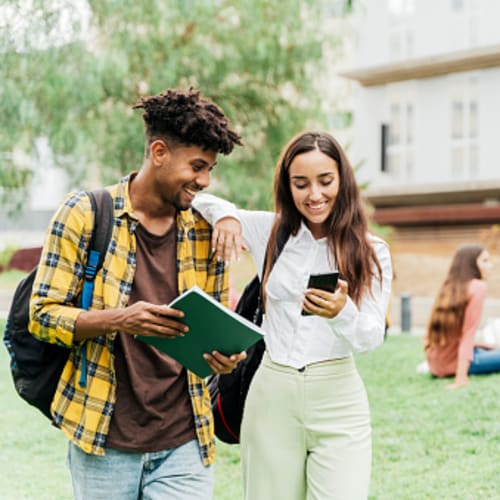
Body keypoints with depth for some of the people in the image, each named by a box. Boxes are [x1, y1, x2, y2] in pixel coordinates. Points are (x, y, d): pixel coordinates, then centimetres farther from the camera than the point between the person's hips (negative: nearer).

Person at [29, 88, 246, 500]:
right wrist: (118, 320, -23)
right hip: (104, 441, -2)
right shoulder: (85, 213, -5)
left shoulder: (206, 231, 5)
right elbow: (43, 314, -6)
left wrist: (222, 356, -9)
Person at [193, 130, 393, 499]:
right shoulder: (270, 231, 4)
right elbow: (195, 198, 10)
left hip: (337, 399, -1)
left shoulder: (371, 251, 0)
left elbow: (372, 337, -6)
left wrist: (342, 312, -27)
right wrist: (225, 215, -11)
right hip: (272, 396, 2)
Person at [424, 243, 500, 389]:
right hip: (452, 364, -8)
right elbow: (469, 332, -19)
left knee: (487, 349, 31)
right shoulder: (478, 287, -12)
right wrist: (461, 377, -23)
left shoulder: (448, 287, 9)